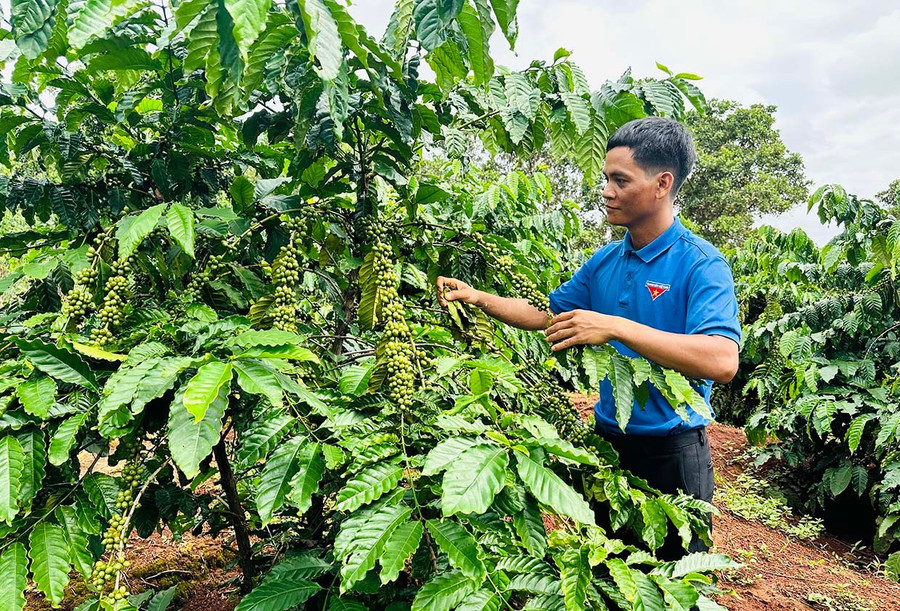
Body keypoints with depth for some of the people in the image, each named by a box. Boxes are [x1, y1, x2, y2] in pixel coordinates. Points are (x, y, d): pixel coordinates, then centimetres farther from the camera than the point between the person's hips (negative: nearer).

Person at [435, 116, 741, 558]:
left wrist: (615, 327, -35)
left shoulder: (701, 263, -17)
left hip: (671, 451, -6)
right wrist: (477, 297, 2)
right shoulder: (605, 261, 4)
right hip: (608, 440, 6)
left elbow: (722, 361, -31)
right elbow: (547, 314, 14)